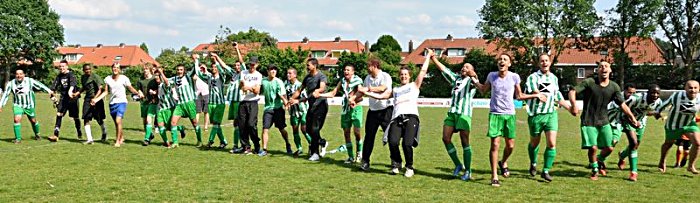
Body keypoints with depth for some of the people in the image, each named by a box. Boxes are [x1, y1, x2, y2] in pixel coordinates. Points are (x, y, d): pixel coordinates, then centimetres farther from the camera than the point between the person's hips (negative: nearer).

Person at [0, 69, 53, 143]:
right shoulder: (11, 84, -7)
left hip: (29, 105, 0)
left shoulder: (30, 81, -12)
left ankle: (37, 134, 40)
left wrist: (49, 91, -10)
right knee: (17, 119, -20)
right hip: (17, 105, 0)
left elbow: (40, 85, -4)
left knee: (33, 121, 11)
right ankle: (18, 138, -10)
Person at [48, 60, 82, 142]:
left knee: (75, 117, 6)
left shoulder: (71, 75, -10)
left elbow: (72, 83, -29)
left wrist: (70, 91, -47)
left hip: (72, 99, -4)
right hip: (63, 98, 4)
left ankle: (79, 133, 29)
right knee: (59, 115, -10)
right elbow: (54, 86, 8)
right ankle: (56, 135, -12)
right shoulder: (59, 76, 9)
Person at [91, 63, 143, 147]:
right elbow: (105, 92, 9)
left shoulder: (124, 78, -4)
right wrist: (96, 99, 1)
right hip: (112, 103, 4)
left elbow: (131, 88, 1)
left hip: (121, 102, -4)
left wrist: (138, 93, -17)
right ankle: (121, 138, 29)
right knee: (116, 123, 10)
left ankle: (118, 141, -10)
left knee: (118, 121, -18)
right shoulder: (108, 79, 5)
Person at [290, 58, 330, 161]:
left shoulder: (321, 76, -10)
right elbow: (300, 90, 19)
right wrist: (292, 99, 7)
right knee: (308, 129, 8)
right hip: (311, 105, 8)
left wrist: (317, 91, -52)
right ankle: (322, 142, 30)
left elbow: (322, 87, -30)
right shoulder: (307, 77, 13)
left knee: (314, 129, -9)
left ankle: (315, 152, 3)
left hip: (320, 105, -8)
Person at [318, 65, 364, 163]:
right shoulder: (342, 81, 9)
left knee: (356, 131, -13)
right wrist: (319, 95, 0)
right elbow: (332, 93, 10)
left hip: (355, 108, -5)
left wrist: (353, 98, -38)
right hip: (345, 108, 5)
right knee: (346, 132, 3)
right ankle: (351, 157, 11)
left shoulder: (357, 80, -6)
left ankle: (359, 153, 9)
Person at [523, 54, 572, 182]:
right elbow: (533, 91, -21)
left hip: (551, 114, 3)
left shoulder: (554, 78, 13)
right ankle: (533, 164, 40)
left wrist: (570, 108, 19)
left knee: (552, 144, -9)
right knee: (534, 143, 13)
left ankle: (546, 171, 0)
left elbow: (558, 98, 22)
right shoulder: (533, 77, -5)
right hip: (536, 115, -3)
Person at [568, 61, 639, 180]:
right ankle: (594, 170, 18)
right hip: (588, 121, -4)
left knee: (609, 148, 1)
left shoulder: (614, 87, 1)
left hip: (604, 121, 4)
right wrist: (574, 105, -37)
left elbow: (622, 104, 5)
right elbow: (572, 91, -19)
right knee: (593, 148, -9)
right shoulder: (589, 82, -11)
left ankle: (600, 161, 36)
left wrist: (632, 117, -3)